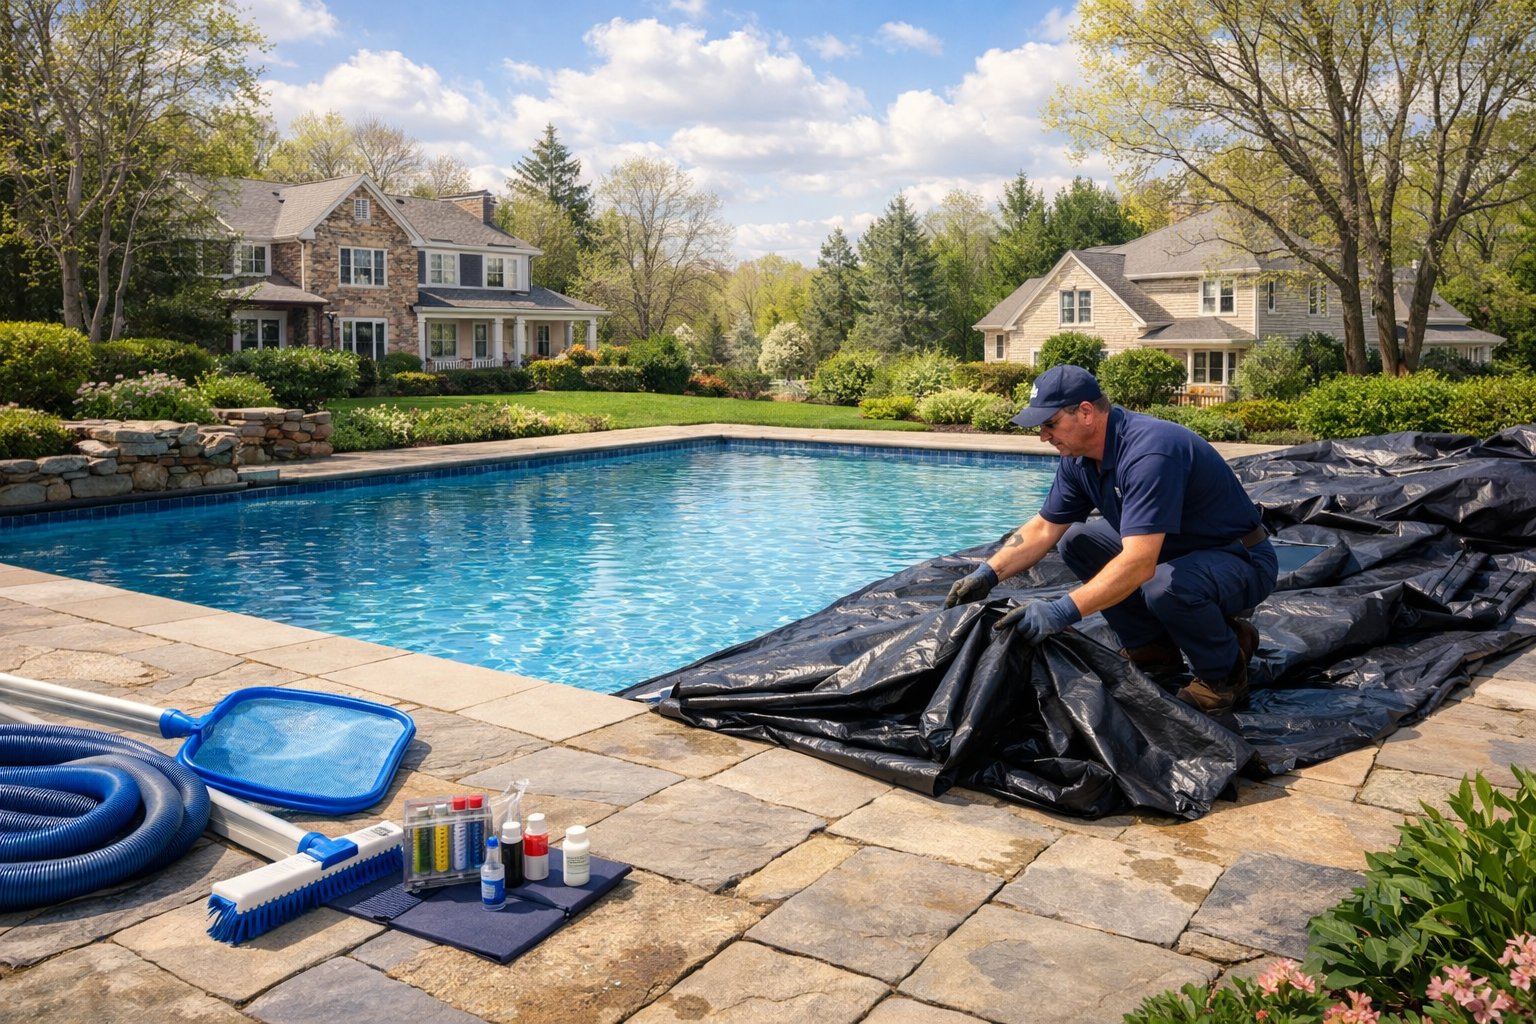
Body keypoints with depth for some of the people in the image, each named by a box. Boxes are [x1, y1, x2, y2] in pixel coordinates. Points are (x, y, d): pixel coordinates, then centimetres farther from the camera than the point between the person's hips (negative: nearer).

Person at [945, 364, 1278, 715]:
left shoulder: (1148, 453, -32)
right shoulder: (1080, 458, -4)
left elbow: (1139, 563, -40)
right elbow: (1044, 527, 4)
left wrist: (1063, 611, -44)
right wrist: (988, 574, -9)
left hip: (1242, 560, -8)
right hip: (1177, 551, 9)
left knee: (1166, 586, -37)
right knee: (1077, 542, 1)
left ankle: (1225, 670, -6)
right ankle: (1151, 647, 10)